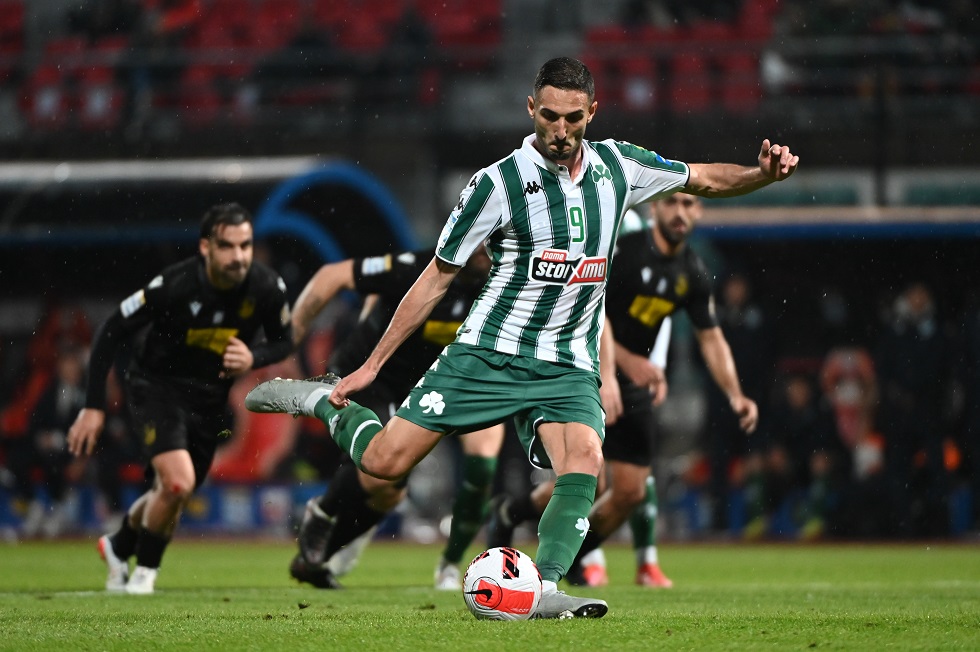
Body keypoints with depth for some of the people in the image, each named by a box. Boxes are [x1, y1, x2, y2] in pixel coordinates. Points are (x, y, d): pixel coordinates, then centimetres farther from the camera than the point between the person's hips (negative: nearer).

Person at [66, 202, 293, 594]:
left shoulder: (267, 289, -18)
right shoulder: (174, 285, -28)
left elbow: (283, 341, 1)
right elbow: (111, 332, -18)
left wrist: (253, 358, -22)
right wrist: (93, 406, -19)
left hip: (211, 397, 5)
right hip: (158, 386, -5)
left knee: (172, 495, 16)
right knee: (178, 482, -24)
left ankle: (118, 547, 48)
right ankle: (145, 570, 3)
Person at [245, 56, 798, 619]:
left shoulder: (618, 167, 3)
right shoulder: (498, 183, -9)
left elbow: (705, 177, 17)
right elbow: (439, 276, -1)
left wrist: (762, 173, -6)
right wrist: (372, 365, 1)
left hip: (569, 368, 3)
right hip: (489, 354, -3)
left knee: (585, 461, -26)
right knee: (386, 462, -8)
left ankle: (545, 590, -30)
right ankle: (323, 400, 21)